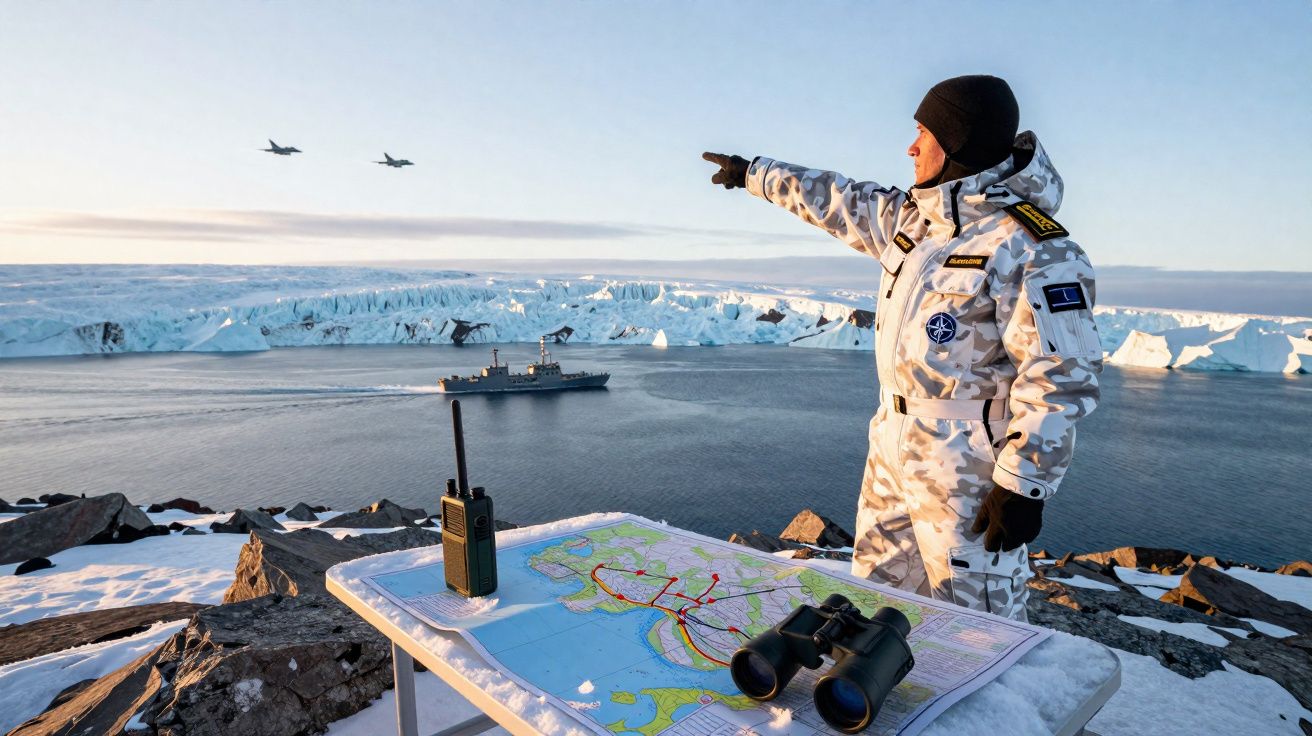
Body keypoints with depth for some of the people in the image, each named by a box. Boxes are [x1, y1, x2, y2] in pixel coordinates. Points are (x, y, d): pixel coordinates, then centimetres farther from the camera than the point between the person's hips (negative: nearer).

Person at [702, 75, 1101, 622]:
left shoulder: (1027, 248, -18)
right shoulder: (914, 218, 8)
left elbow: (1061, 377, -20)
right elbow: (839, 202, 22)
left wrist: (1024, 486, -21)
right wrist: (751, 173, 30)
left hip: (968, 470, -8)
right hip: (893, 449, 9)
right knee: (877, 593, 20)